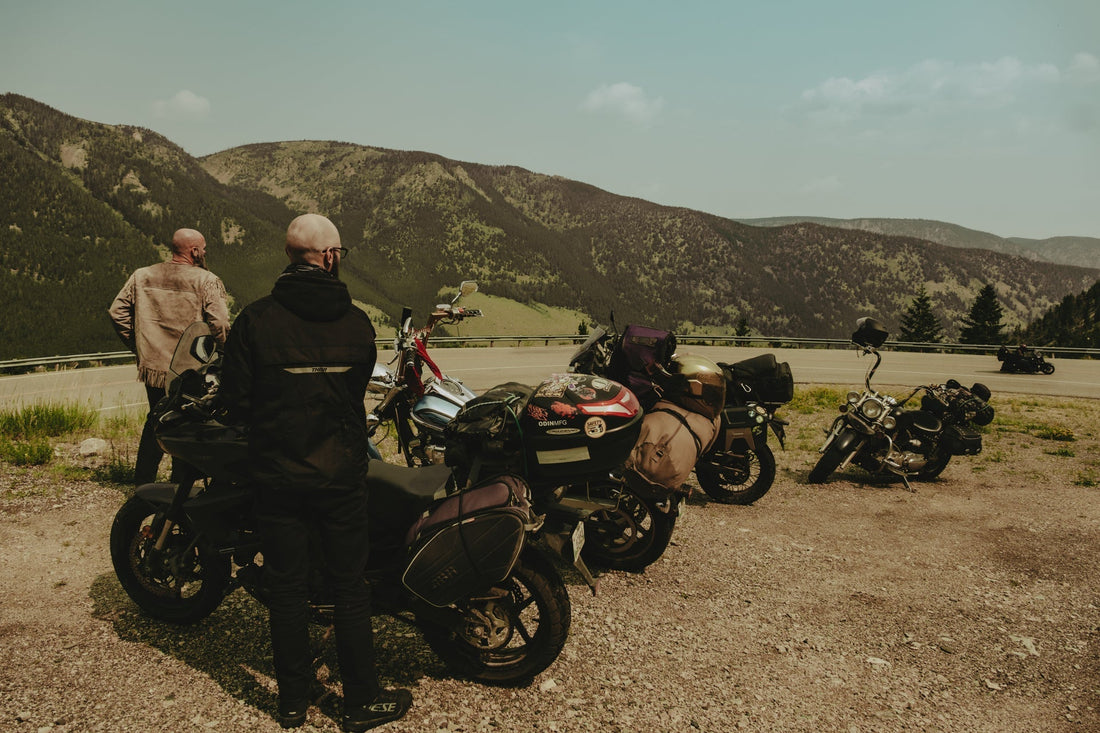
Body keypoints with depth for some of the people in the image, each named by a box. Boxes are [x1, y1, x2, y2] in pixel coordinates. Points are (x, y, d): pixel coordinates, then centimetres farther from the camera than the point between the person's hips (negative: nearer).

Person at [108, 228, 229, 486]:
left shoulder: (141, 276, 5)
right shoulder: (206, 280, -12)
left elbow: (117, 311, 7)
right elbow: (220, 324, -19)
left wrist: (136, 345, 15)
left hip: (152, 367, 5)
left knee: (155, 422, 22)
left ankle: (142, 483, 30)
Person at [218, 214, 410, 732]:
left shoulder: (255, 319, -9)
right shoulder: (358, 323, -5)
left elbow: (235, 400, -6)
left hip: (278, 474, 0)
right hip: (342, 473, 0)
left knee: (286, 587, 12)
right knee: (349, 587, 10)